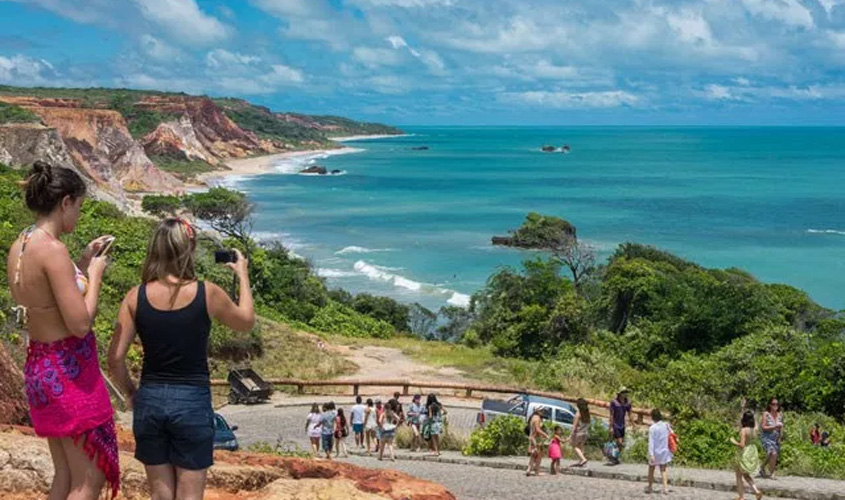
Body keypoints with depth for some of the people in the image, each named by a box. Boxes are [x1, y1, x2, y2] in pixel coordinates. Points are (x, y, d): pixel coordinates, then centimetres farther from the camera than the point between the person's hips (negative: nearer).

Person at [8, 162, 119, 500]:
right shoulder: (52, 249, -21)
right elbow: (80, 324, -22)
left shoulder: (19, 247, 6)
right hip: (69, 371, -9)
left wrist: (82, 264, 15)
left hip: (39, 366, 9)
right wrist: (95, 274, -8)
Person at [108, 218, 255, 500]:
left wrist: (130, 392, 14)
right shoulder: (207, 294, -9)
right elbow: (246, 323, 10)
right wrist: (243, 276, 22)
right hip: (192, 401, -2)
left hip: (150, 400, 2)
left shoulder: (136, 297, -4)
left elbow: (115, 359, -4)